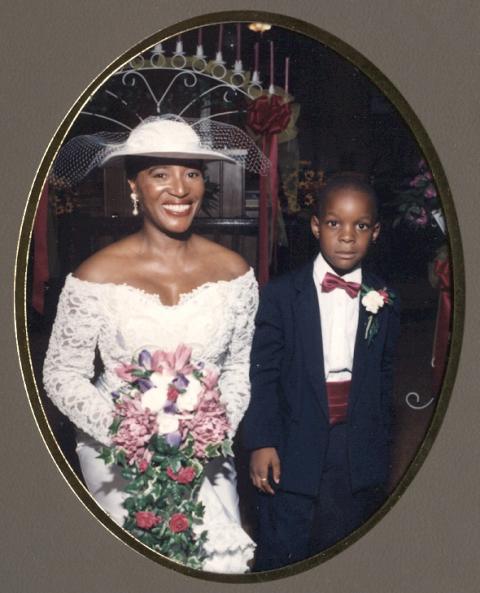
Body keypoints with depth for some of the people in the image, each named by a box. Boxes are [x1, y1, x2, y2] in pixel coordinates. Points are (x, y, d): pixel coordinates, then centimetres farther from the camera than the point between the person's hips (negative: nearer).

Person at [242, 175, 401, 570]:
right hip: (294, 452, -2)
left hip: (361, 457, 3)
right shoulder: (280, 295, -5)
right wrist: (261, 441, -14)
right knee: (282, 557, 7)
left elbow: (385, 377, 8)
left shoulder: (383, 302, 3)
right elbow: (264, 373, -7)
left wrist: (382, 444, 8)